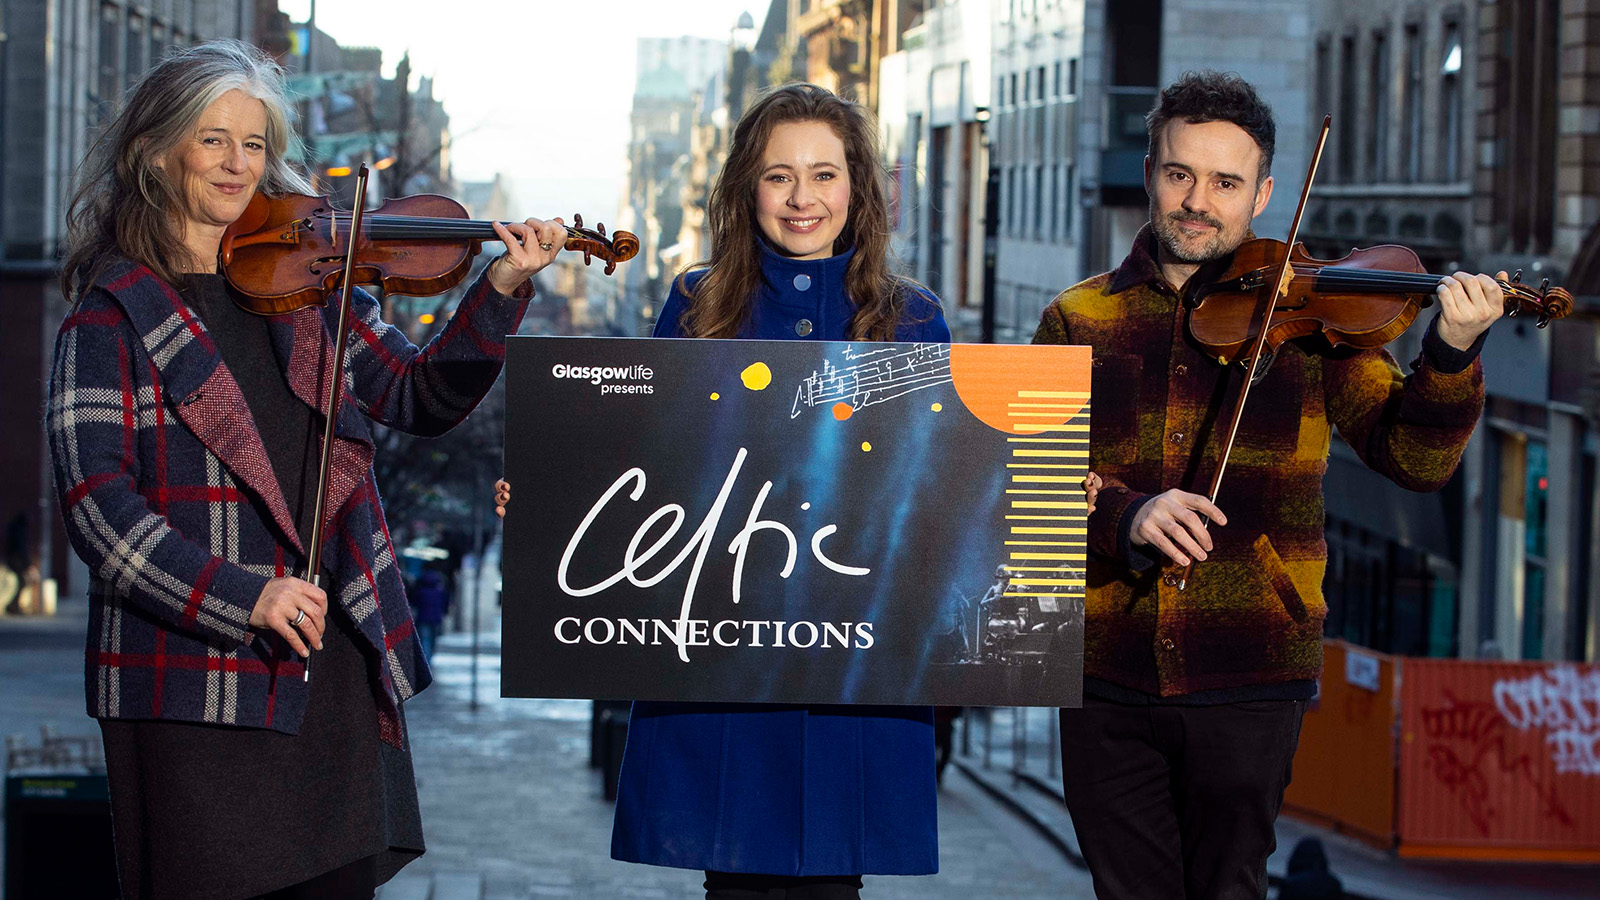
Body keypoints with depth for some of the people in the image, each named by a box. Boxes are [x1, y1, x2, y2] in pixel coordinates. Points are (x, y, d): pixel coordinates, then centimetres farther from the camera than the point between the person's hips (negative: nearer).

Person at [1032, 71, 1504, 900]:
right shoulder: (1080, 320, 6)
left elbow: (1414, 456, -3)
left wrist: (1451, 353, -21)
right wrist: (1125, 515, -24)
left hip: (1249, 677, -1)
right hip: (1109, 677, 1)